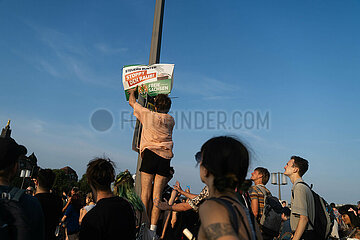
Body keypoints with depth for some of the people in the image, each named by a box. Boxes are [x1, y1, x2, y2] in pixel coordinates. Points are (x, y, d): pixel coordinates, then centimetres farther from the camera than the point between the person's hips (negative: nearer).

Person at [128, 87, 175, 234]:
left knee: (145, 193, -4)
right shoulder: (171, 120, 16)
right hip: (165, 157, 3)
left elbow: (131, 102, 24)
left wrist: (132, 91, 45)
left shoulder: (148, 115, 10)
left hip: (150, 154, -2)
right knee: (157, 195, 0)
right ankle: (153, 227, -3)